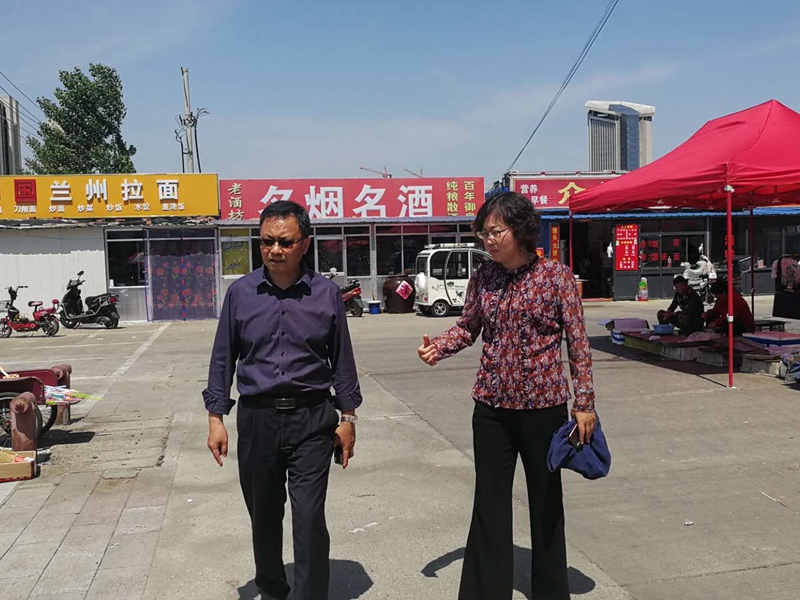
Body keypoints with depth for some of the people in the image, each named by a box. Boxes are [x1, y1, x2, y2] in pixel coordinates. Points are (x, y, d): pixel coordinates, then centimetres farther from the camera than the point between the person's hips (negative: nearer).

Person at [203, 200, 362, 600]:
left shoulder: (326, 293, -1)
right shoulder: (240, 293, 2)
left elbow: (342, 359, 5)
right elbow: (223, 359, 7)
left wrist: (347, 418, 4)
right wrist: (216, 418, 4)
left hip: (311, 419, -2)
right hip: (257, 418, 2)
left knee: (309, 517, -7)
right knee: (263, 516, 16)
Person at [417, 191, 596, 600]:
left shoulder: (556, 276, -8)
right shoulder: (483, 279, 2)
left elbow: (578, 342, -5)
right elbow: (467, 328, 12)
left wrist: (584, 402, -6)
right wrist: (438, 347, -8)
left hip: (544, 405, -2)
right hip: (492, 405, 3)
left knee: (546, 500, 14)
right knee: (489, 502, 9)